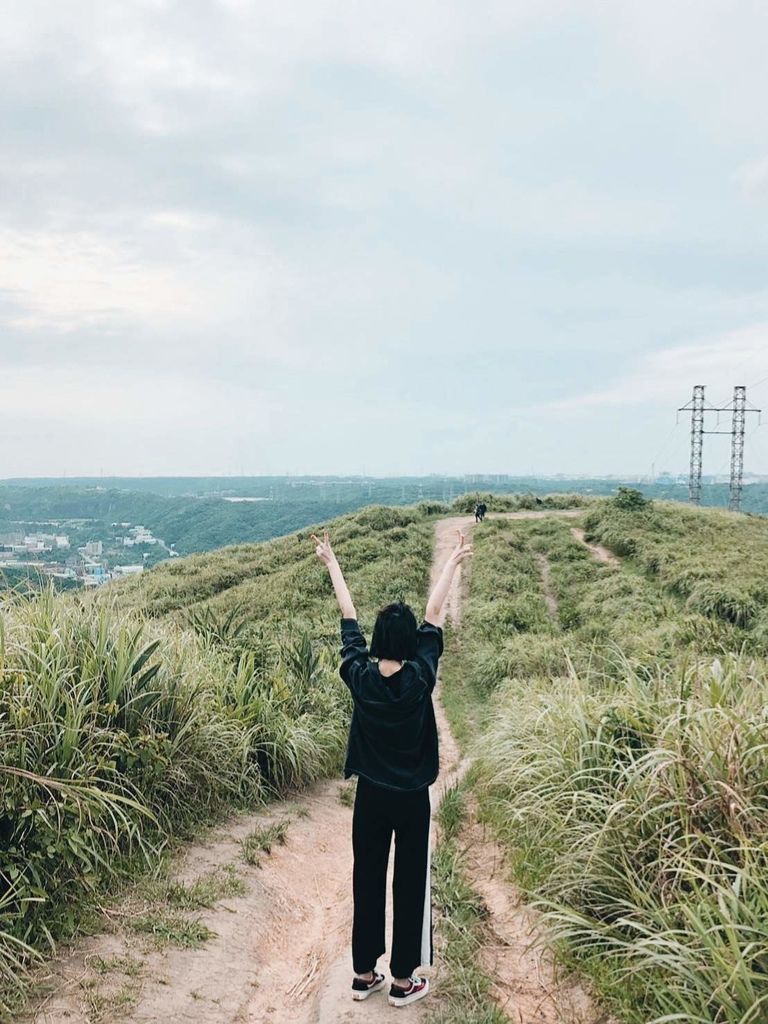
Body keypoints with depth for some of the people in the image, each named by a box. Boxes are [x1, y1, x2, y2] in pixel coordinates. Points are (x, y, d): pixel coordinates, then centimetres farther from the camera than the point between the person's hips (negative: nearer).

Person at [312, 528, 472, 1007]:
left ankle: (365, 973, 25)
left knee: (367, 882, 13)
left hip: (370, 795, 3)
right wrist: (453, 563, 2)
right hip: (412, 798, -3)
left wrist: (332, 563, 11)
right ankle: (404, 981, 18)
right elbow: (435, 616, -9)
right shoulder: (420, 677, -18)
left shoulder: (359, 676, -12)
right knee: (411, 885, 9)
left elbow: (349, 617, -2)